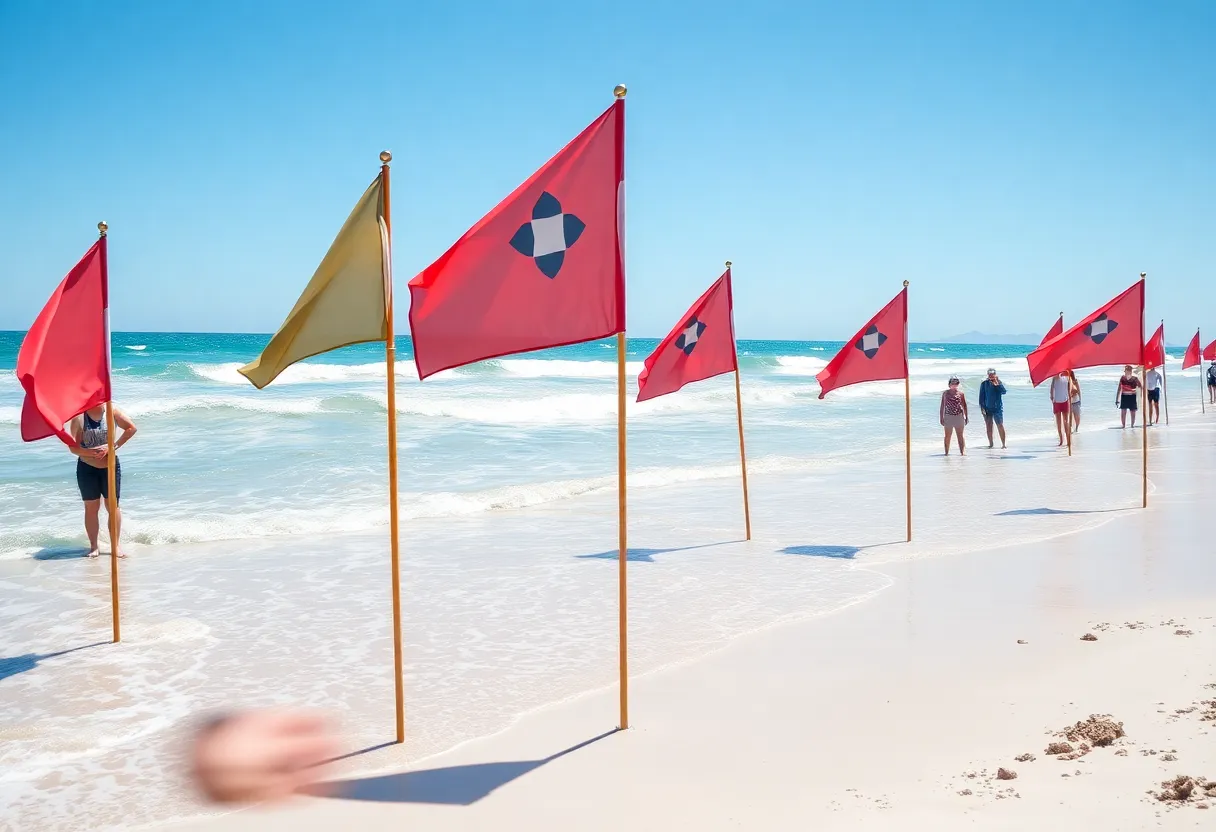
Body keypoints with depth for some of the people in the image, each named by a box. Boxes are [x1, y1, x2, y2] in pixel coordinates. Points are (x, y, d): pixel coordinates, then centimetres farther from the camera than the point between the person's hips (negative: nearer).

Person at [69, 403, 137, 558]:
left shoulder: (111, 410, -6)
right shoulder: (79, 417, -11)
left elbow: (131, 428, -2)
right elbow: (74, 447, -14)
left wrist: (114, 446, -11)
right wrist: (93, 452, -28)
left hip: (111, 466, 1)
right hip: (87, 468, -1)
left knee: (113, 506, 3)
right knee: (91, 508, 4)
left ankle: (116, 545, 10)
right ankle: (93, 546, 12)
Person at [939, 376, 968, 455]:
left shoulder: (960, 393, 3)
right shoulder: (946, 393, 3)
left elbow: (964, 406, 8)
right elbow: (942, 406, 5)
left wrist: (966, 417, 6)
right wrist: (941, 418, 1)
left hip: (959, 416, 0)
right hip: (948, 416, 0)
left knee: (960, 436, 1)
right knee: (947, 436, 5)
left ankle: (962, 451, 1)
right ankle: (947, 452, 13)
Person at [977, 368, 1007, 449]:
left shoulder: (998, 382, 2)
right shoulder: (984, 383, 4)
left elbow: (1003, 392, -14)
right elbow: (981, 396, 4)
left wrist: (997, 384, -25)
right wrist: (982, 407, -3)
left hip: (998, 408, -2)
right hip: (987, 408, 2)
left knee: (1000, 425, -6)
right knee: (988, 426, 6)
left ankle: (1003, 444, -2)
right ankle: (990, 443, 15)